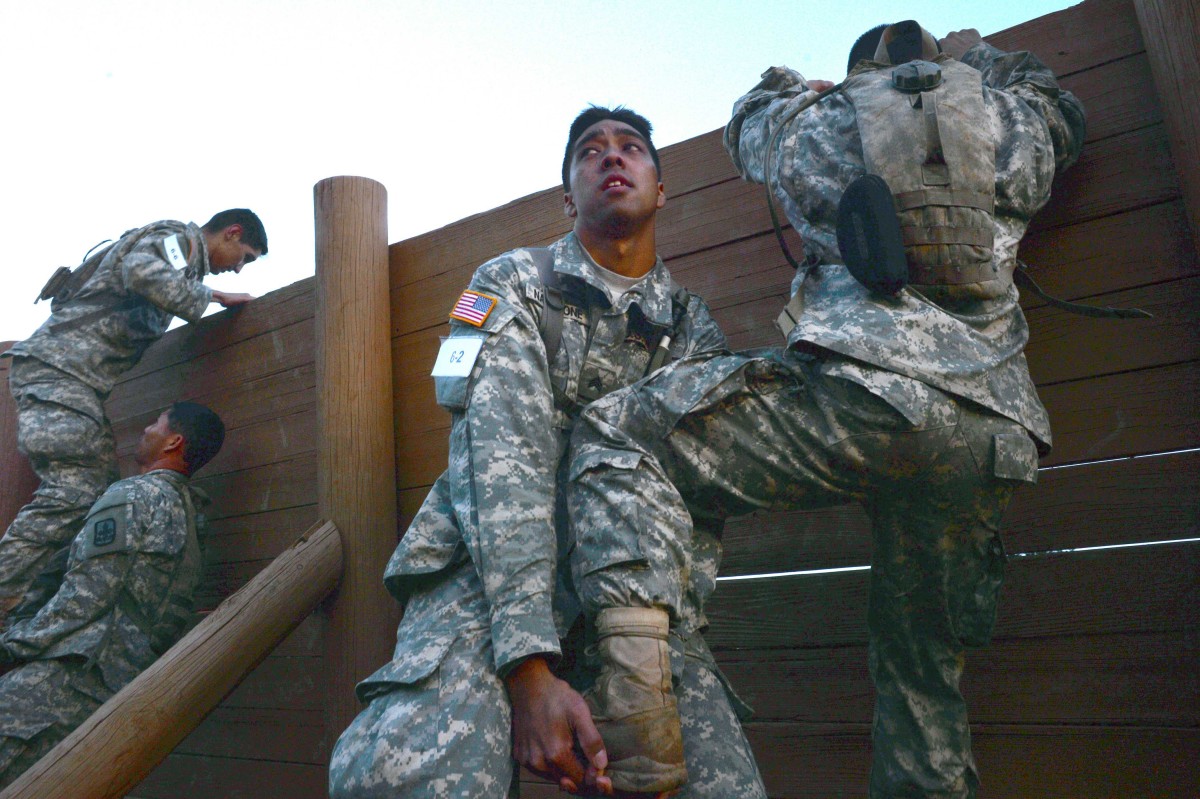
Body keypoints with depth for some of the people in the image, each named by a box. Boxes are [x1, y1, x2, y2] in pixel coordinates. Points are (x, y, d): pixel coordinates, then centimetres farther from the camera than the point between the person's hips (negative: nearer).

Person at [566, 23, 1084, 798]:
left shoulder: (816, 124, 19)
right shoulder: (1013, 125, 25)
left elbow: (753, 114, 42)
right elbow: (1064, 115, 50)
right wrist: (980, 57, 61)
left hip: (873, 392, -5)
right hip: (996, 436, 6)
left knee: (617, 437, -4)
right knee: (923, 656, 20)